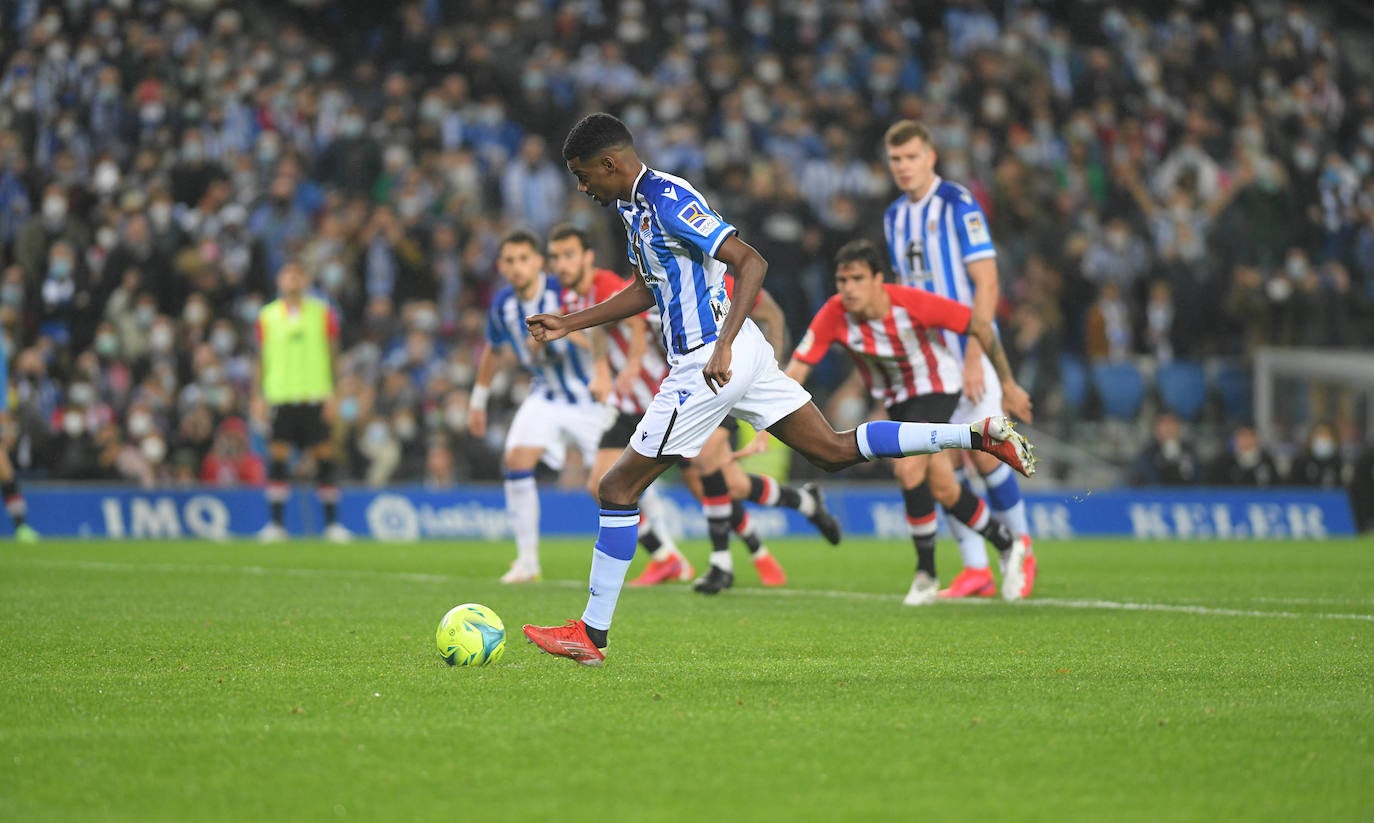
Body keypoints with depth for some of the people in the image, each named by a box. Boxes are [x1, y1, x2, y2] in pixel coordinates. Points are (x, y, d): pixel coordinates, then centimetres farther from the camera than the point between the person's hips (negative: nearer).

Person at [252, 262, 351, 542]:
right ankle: (276, 523, 0)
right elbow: (261, 360, 10)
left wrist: (332, 395, -3)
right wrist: (258, 396, 2)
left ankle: (332, 523, 5)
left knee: (325, 455, -2)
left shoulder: (323, 313, 5)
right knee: (277, 457, -5)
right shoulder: (267, 316, 7)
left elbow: (332, 357, 5)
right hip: (279, 397, 1)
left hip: (315, 396, 0)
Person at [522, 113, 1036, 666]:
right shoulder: (634, 204, 14)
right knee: (835, 451, 13)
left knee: (618, 488, -5)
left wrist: (722, 347, -33)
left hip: (706, 365, -10)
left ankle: (591, 635, -1)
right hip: (739, 352, 10)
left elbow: (751, 262, -24)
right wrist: (568, 324, 22)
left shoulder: (668, 201, -17)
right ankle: (980, 436, 9)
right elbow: (647, 291, 27)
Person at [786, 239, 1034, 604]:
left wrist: (1008, 385, -9)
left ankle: (926, 573, -10)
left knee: (908, 467, -26)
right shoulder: (834, 315, -22)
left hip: (935, 386, -5)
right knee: (943, 490, 8)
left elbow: (980, 327, -17)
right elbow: (797, 369, -19)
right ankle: (1008, 545, 32)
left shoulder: (914, 303, -30)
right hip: (895, 401, 5)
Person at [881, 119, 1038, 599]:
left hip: (968, 352, -6)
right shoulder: (895, 216, 11)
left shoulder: (958, 205, -10)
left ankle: (1020, 546, 13)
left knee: (984, 457, -8)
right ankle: (975, 567, 4)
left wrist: (973, 357, -20)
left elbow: (986, 284, -14)